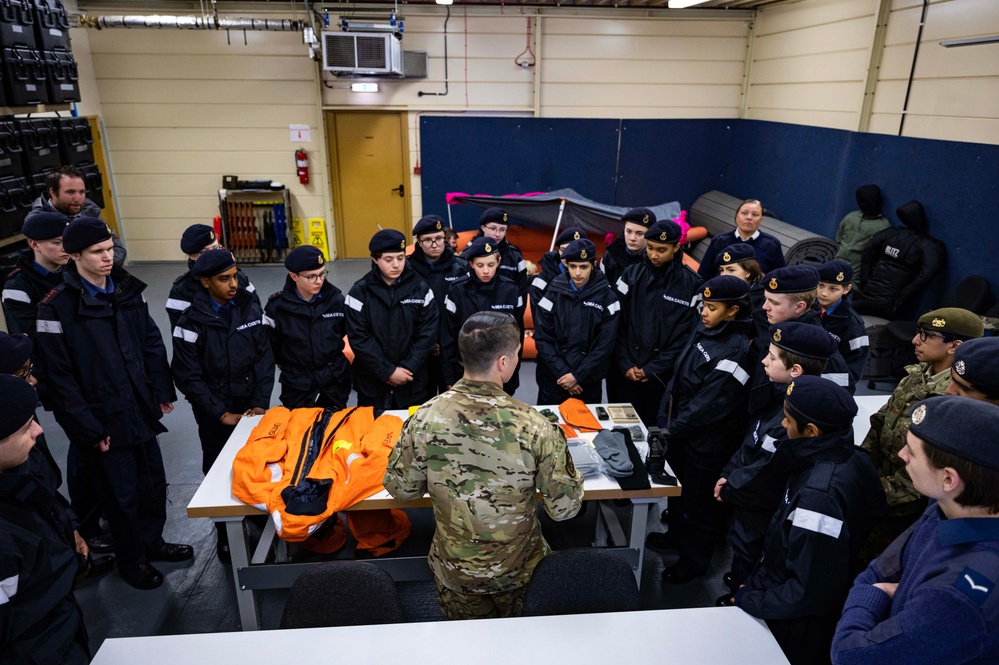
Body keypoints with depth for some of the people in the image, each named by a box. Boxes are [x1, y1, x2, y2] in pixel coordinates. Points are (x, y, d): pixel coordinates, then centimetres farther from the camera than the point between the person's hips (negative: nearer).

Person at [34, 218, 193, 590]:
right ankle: (131, 560, 31)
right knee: (122, 494, 9)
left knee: (154, 482, 18)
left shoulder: (127, 290, 3)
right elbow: (59, 378, -14)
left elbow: (152, 343, 11)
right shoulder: (57, 307, -15)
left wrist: (163, 390, 7)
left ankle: (152, 542, 41)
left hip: (142, 410, 6)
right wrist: (88, 429, -14)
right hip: (105, 420, -5)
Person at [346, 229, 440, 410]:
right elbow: (358, 338, -9)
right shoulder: (360, 291, -5)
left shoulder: (420, 288, -1)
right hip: (372, 382, -1)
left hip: (414, 382, 1)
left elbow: (428, 333, -3)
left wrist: (408, 368, -12)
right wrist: (387, 371, -13)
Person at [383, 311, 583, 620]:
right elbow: (565, 507, -19)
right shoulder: (534, 426, -28)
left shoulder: (425, 417, -23)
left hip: (454, 571, 1)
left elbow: (401, 489, -10)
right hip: (518, 571, -1)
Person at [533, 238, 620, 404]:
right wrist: (562, 373, -12)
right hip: (552, 380, 0)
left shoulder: (607, 297, -3)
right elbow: (543, 339, -4)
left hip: (588, 382, 0)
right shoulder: (553, 293, -2)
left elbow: (605, 344, -6)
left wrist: (578, 376, -11)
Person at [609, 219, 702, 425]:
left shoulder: (691, 283, -3)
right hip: (625, 372, 2)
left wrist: (654, 369, -9)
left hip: (663, 375, -1)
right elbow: (618, 324, 1)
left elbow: (686, 334, -5)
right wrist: (625, 364, -8)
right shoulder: (631, 275, 3)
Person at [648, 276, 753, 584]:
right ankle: (677, 534, 51)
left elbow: (708, 406, -26)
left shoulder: (734, 353, -27)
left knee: (698, 502, 12)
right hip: (680, 430, 8)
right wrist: (665, 419, 7)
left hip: (706, 443, -8)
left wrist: (670, 430, -19)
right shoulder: (705, 329, -1)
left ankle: (694, 561, 34)